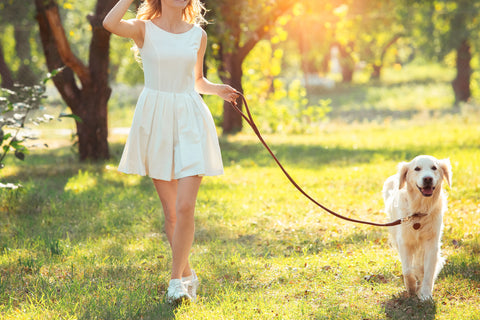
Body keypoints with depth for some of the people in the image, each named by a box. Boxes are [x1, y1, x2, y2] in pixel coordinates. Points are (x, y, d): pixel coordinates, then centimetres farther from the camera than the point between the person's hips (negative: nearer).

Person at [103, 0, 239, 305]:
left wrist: (218, 89, 2)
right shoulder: (144, 29, 0)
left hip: (190, 121, 1)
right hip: (156, 121, -1)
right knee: (170, 210, 7)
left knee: (185, 207, -12)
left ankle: (176, 278, 3)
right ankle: (188, 274, 25)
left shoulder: (198, 35, 8)